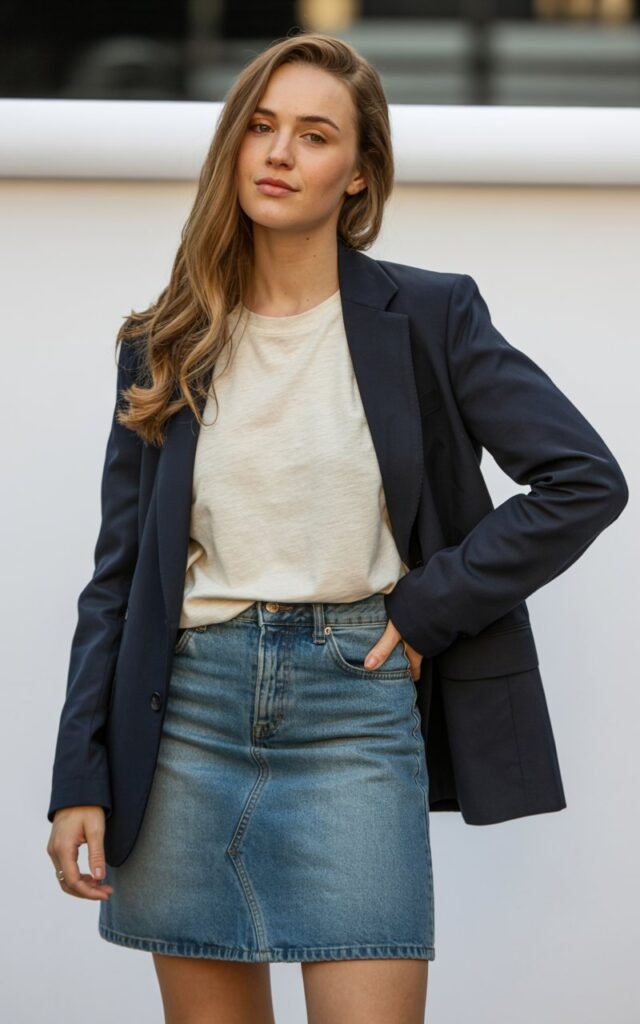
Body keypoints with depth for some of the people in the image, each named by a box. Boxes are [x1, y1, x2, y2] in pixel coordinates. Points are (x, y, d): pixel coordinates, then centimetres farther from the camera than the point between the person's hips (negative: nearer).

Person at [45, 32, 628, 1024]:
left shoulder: (428, 315, 1)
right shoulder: (168, 344, 9)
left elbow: (588, 480, -3)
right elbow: (119, 571, 9)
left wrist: (430, 606, -8)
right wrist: (80, 781, 3)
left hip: (354, 710, -3)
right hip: (189, 711, 3)